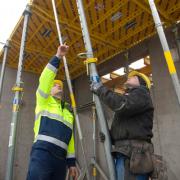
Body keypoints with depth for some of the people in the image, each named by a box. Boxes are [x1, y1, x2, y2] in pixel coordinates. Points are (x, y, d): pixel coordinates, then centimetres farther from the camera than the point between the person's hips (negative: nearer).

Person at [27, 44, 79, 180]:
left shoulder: (68, 110, 23)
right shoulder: (44, 101, 12)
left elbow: (69, 137, 19)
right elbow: (45, 79, -6)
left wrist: (71, 162, 14)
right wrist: (58, 57, -8)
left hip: (61, 158, 6)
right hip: (42, 153, -5)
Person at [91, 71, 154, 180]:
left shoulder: (141, 93, 2)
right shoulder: (128, 96, 27)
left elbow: (122, 105, -20)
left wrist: (100, 89, -9)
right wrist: (109, 136, 4)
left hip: (133, 153, -8)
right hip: (123, 152, 8)